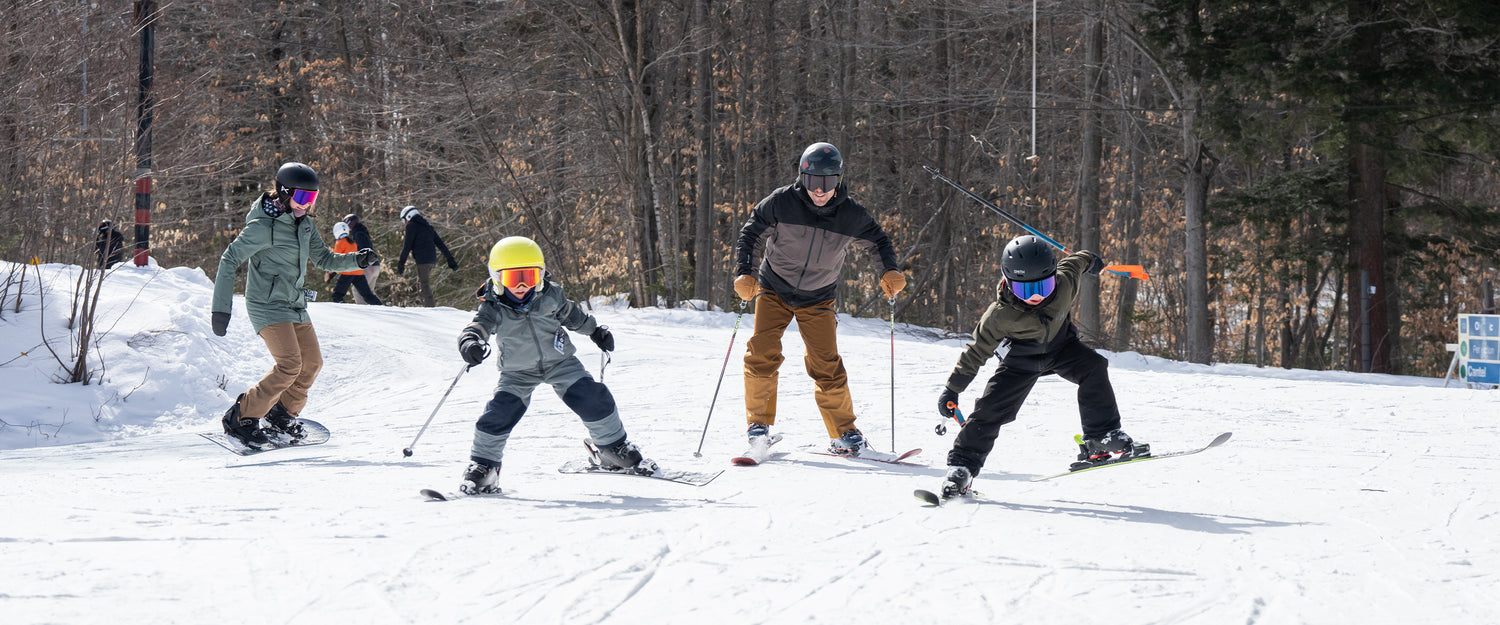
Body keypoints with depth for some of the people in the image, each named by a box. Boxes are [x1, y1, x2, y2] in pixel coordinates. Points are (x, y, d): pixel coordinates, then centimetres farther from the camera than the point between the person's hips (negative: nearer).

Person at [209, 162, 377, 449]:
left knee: (312, 363, 8)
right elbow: (229, 260, -18)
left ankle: (282, 414, 26)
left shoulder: (304, 224, 6)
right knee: (290, 364, -19)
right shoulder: (264, 226, -18)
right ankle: (241, 419, -10)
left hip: (294, 305, 9)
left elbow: (324, 259, 15)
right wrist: (222, 307, -24)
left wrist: (357, 260, -4)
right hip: (268, 305, -9)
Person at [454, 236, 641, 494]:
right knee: (500, 413, -18)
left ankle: (614, 448, 12)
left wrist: (596, 330, 22)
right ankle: (483, 467, 0)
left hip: (559, 362, 2)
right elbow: (478, 327, -34)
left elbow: (571, 315, 8)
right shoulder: (494, 308, -19)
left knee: (592, 400, -10)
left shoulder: (551, 295, -11)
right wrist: (470, 343, -58)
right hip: (518, 372, -1)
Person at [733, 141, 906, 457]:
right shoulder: (781, 203, -18)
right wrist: (745, 272, -25)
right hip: (774, 291, -1)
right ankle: (759, 424, 0)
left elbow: (877, 241, 4)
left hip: (818, 299, 1)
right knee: (762, 354, -15)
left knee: (827, 365, -5)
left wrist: (890, 271, -14)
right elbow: (752, 234, -10)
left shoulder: (851, 215, -13)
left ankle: (844, 434, 8)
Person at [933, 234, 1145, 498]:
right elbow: (978, 352, -19)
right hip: (1023, 358, -2)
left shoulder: (1064, 283, -27)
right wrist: (952, 389, -15)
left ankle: (1101, 437, -17)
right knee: (992, 408, -14)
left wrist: (1089, 260, 24)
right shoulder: (1001, 316, -32)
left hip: (1061, 345, 2)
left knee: (1094, 367, -24)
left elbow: (1074, 262, -1)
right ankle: (963, 464, -3)